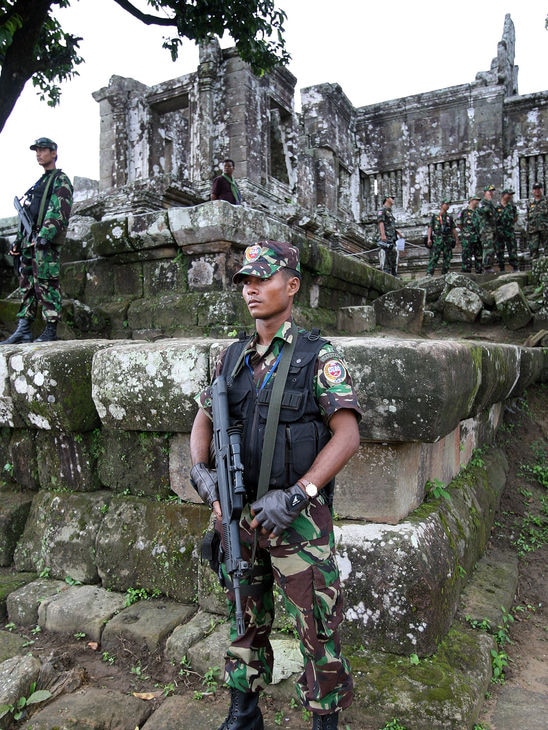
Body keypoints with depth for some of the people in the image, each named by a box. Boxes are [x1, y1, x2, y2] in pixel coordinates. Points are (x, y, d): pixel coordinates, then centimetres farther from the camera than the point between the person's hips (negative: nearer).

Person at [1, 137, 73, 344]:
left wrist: (45, 235, -23)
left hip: (46, 242, -9)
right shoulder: (39, 183, 27)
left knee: (46, 285, -10)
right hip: (30, 242, 9)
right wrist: (19, 240, 22)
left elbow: (60, 212, -13)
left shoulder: (60, 180, 0)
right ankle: (23, 330, 6)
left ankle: (50, 331, -7)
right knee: (26, 285, 5)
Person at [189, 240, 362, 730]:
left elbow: (348, 435, -14)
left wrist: (295, 495, -21)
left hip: (298, 519, -4)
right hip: (239, 515, 5)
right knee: (246, 622, 21)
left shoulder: (318, 356, -8)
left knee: (318, 629, 8)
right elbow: (204, 419, 13)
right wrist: (200, 470, -6)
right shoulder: (232, 358, 7)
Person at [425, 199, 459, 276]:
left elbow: (453, 229, 15)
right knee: (434, 257, -13)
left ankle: (445, 274, 11)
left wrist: (456, 239, 5)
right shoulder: (435, 216, 8)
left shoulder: (450, 218, 17)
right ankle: (429, 273, -17)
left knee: (447, 258, 4)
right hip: (437, 240, -4)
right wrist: (429, 239, -10)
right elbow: (430, 228, 3)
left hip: (447, 241, 4)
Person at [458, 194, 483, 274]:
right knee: (467, 257, -5)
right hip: (467, 239, -7)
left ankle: (479, 272, 17)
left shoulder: (478, 212, 15)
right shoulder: (464, 211, -4)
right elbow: (459, 224, 0)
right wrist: (465, 232, 4)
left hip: (477, 238, 7)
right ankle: (466, 273, -1)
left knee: (479, 256, 10)